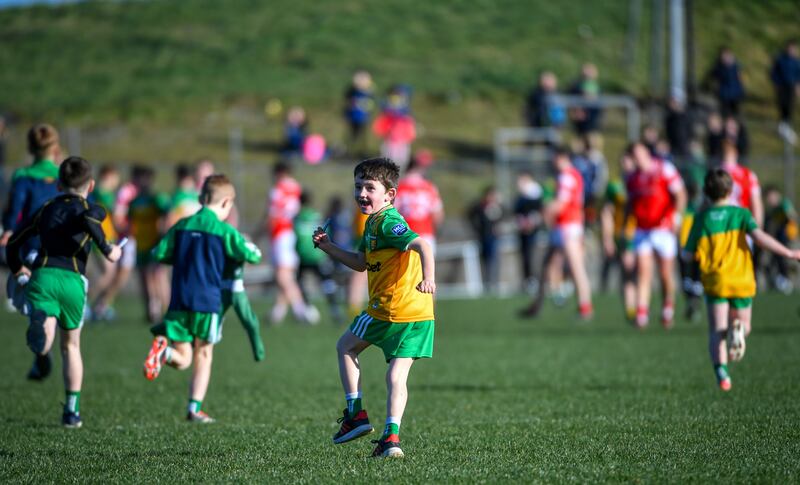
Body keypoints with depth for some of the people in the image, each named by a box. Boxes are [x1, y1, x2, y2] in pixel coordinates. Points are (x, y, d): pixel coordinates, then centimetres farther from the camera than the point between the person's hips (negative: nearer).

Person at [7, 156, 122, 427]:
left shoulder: (46, 209, 24)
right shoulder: (91, 209, 13)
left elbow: (14, 243, 26)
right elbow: (88, 219, -13)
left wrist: (17, 269, 43)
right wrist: (107, 250, -2)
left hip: (41, 276, 1)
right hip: (72, 279, -1)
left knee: (44, 345, -18)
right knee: (71, 345, 19)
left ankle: (40, 325, -57)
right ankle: (72, 411, 22)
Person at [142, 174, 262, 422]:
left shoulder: (182, 226, 9)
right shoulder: (224, 230, -3)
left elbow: (158, 254, 9)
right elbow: (252, 256, -1)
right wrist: (247, 245, 22)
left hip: (179, 302, 3)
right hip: (208, 300, -3)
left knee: (183, 360, 4)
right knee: (203, 355, 11)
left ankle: (163, 350, -29)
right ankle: (195, 409, 8)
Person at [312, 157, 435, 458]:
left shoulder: (387, 224, -13)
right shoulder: (373, 223, 18)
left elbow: (421, 244, -29)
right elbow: (360, 263, 29)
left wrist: (428, 277, -44)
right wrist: (328, 247, 21)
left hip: (390, 309, -8)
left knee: (346, 346, 15)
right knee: (397, 375, 2)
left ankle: (355, 414, 14)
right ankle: (391, 436, -8)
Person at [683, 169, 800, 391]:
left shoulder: (702, 219, 0)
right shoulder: (741, 214, -1)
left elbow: (688, 254, -1)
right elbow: (759, 237, -16)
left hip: (714, 282, 0)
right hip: (742, 281, 0)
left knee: (716, 331, -1)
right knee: (744, 325, 18)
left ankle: (721, 371, -26)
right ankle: (738, 329, -20)